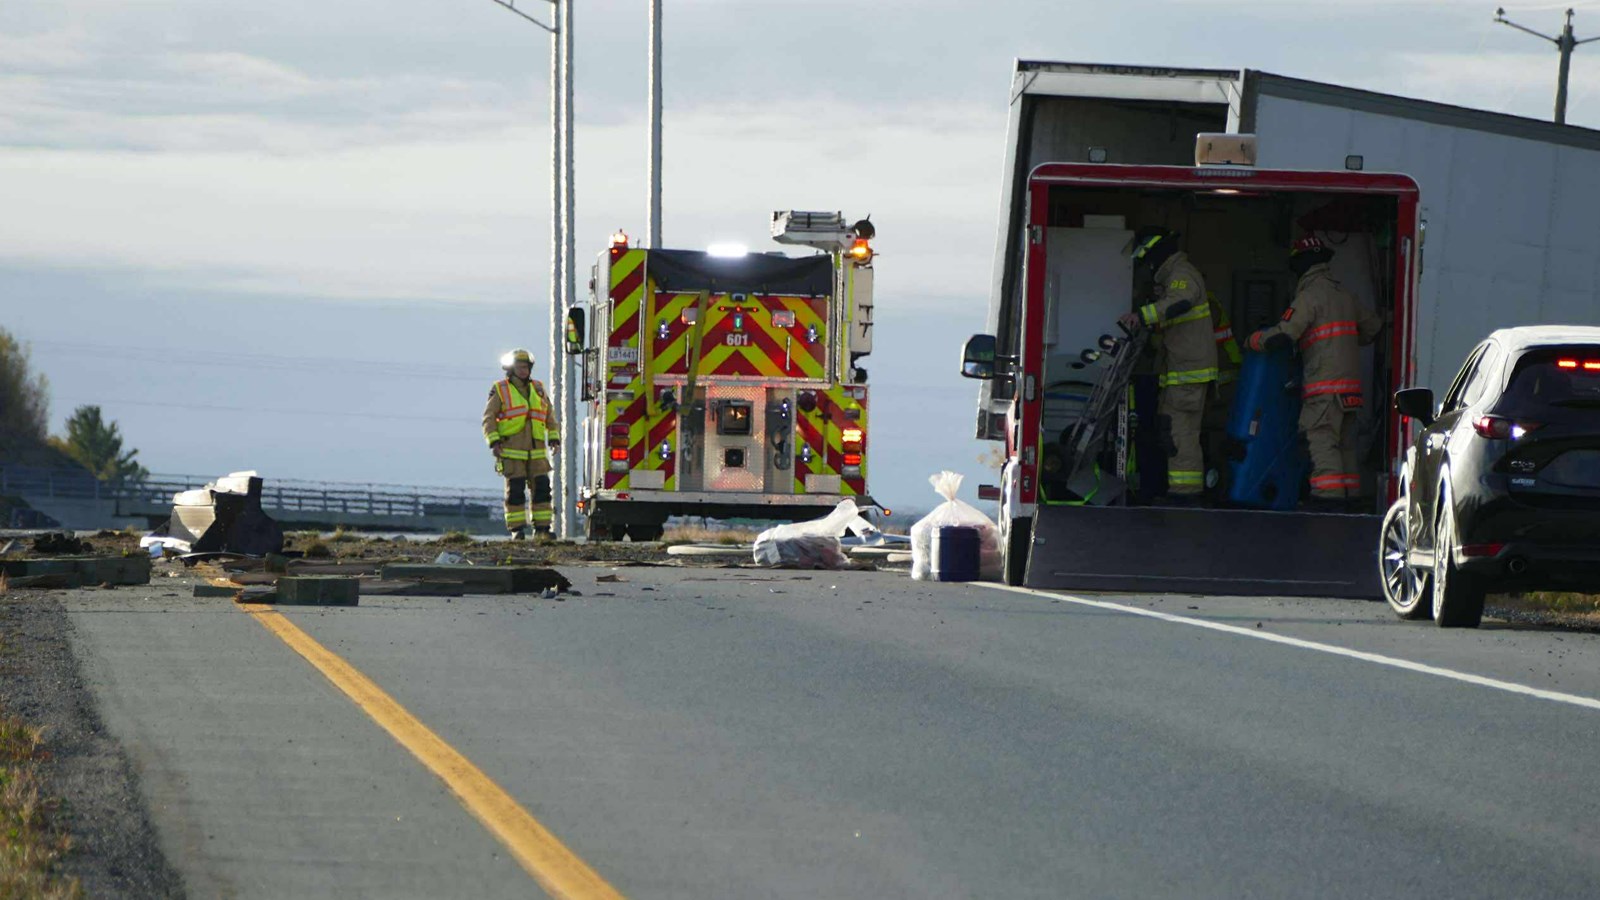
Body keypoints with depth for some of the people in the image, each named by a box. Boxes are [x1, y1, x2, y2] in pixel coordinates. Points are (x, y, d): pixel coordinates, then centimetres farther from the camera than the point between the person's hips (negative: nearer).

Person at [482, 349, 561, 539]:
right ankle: (517, 529, -1)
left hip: (536, 451, 4)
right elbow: (489, 419, 1)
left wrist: (554, 439, 8)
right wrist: (494, 442, -10)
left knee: (541, 488, -2)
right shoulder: (500, 390, 4)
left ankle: (542, 528, 2)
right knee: (515, 490, -5)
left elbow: (550, 417, 20)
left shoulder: (538, 389, 16)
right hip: (512, 450, -3)